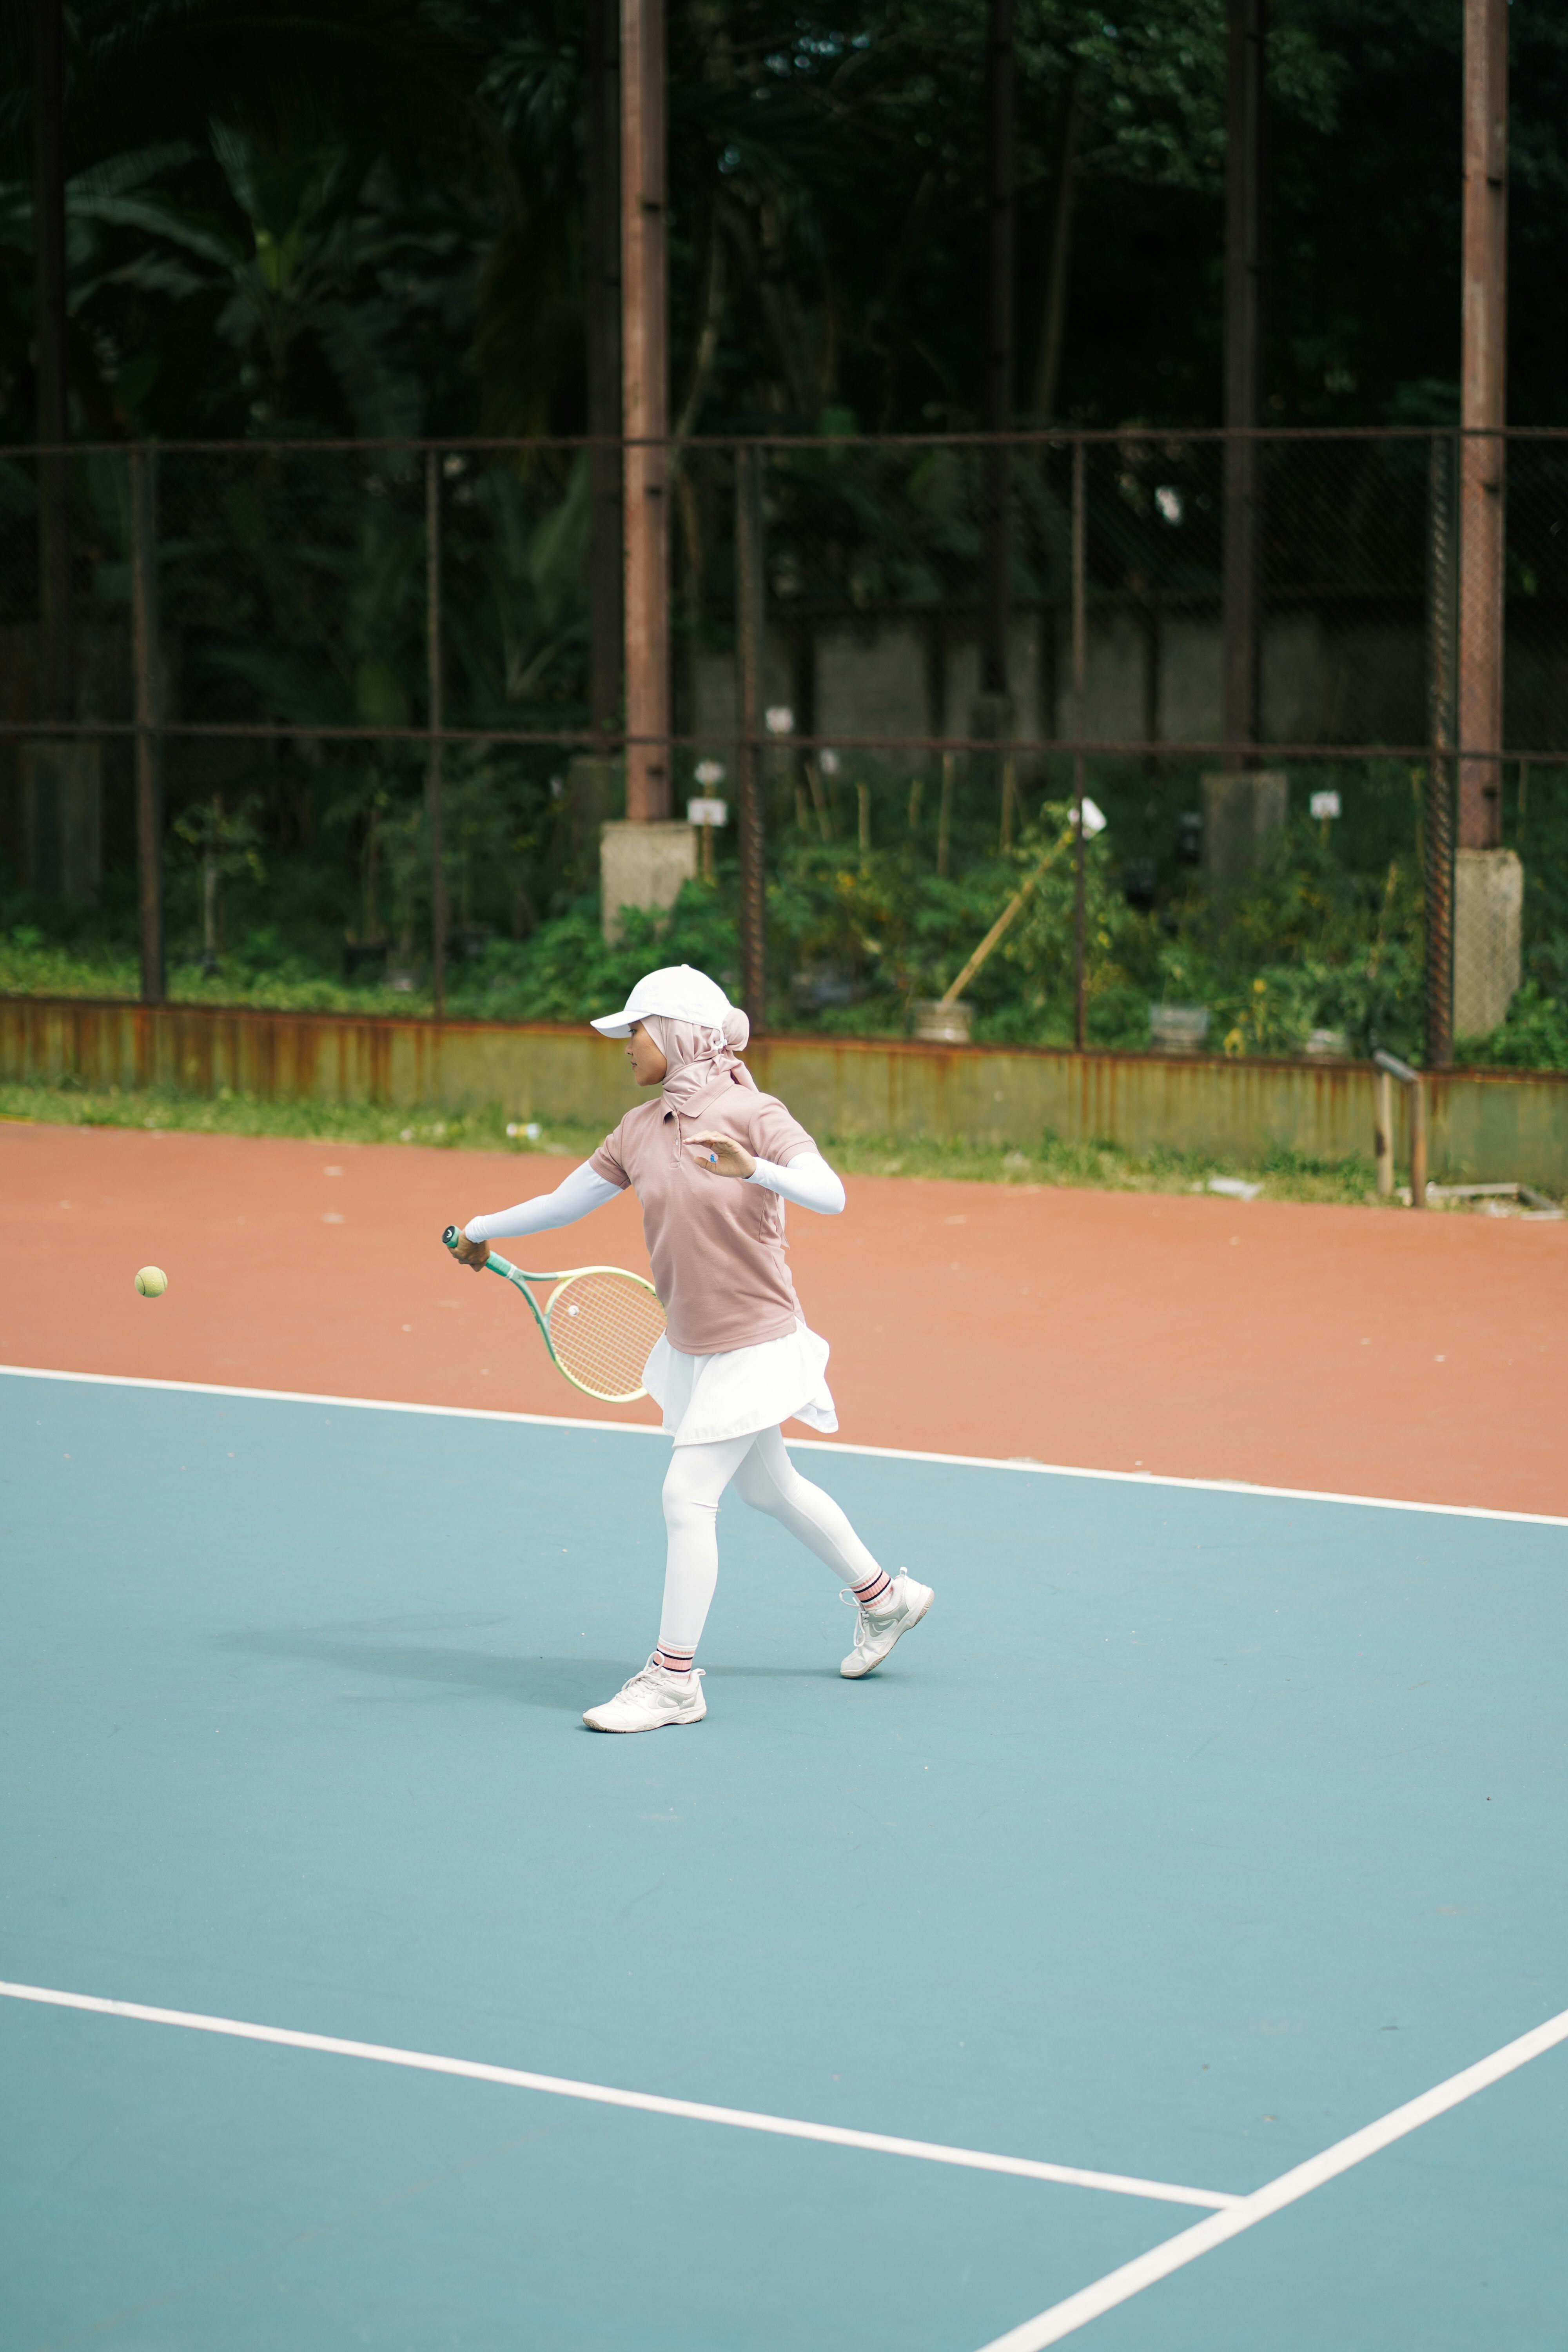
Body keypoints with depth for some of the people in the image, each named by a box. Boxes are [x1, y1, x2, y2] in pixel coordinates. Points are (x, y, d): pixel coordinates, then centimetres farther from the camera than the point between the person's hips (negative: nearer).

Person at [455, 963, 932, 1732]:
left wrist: (754, 1170, -44)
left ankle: (674, 1678, -3)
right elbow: (566, 1201, 15)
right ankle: (884, 1597, 39)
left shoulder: (753, 1114, -17)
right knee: (770, 1489, 20)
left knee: (687, 1495, -10)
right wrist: (482, 1230, 20)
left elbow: (830, 1195, -29)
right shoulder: (640, 1130, 3)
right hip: (692, 1344, 7)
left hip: (754, 1342, -7)